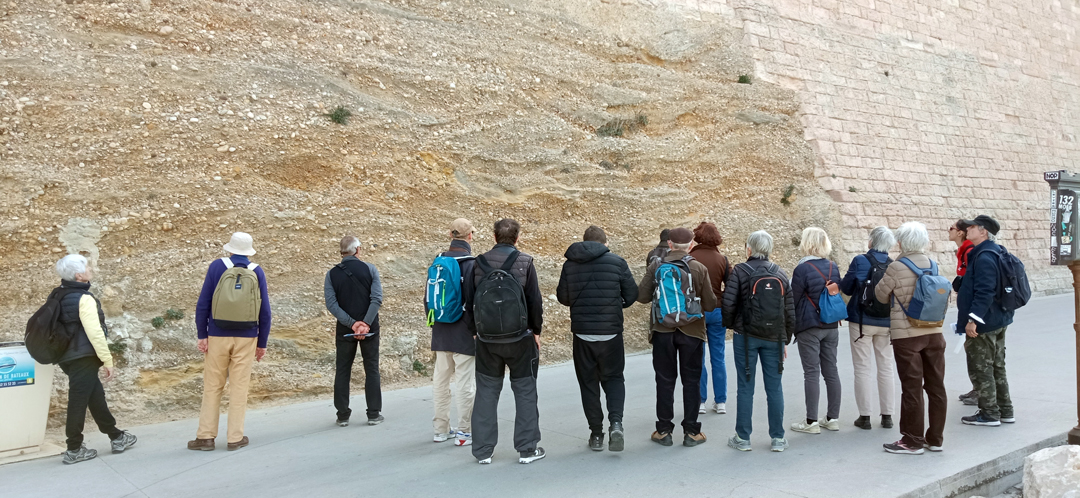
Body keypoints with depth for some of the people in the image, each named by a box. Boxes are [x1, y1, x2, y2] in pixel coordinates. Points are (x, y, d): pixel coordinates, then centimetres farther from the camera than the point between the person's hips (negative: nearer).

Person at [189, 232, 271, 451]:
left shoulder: (217, 267, -1)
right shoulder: (256, 272, 2)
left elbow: (203, 304, -4)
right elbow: (265, 311, 2)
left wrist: (202, 335, 0)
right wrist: (262, 343, 8)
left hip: (217, 336, 0)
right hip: (246, 338, 1)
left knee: (212, 386, 8)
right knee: (239, 387, 6)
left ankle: (206, 436, 10)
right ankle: (235, 437, 9)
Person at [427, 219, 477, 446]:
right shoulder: (471, 263, -13)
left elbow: (428, 297, 11)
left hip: (441, 333, 6)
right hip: (464, 334, -6)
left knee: (440, 380, 13)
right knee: (465, 383, 1)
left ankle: (441, 429, 22)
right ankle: (464, 433, 6)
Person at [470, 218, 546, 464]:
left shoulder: (479, 263, 0)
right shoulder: (525, 263, -7)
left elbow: (470, 301, 5)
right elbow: (535, 301, -6)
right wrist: (536, 330, 7)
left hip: (487, 339, 2)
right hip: (519, 338, -2)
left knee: (486, 391, 10)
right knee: (525, 391, 9)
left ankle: (483, 450, 13)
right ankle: (527, 448, 12)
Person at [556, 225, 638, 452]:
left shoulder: (570, 265, 0)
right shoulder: (617, 262, -4)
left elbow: (563, 297, 7)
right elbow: (632, 294, 1)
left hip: (582, 332, 1)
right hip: (611, 332, -1)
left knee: (588, 382, 11)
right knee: (613, 377, 13)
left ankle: (596, 434, 13)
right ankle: (616, 422, -9)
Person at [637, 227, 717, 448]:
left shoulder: (656, 267, -5)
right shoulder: (699, 269, -8)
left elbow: (641, 296, -6)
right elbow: (710, 304, -7)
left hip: (663, 331, 1)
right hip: (691, 331, -1)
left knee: (665, 380, 10)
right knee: (691, 380, 9)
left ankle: (663, 431, 14)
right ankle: (691, 431, 13)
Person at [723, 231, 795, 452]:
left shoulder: (740, 271, -6)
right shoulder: (780, 274, 6)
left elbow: (729, 303, -12)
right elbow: (790, 310, 8)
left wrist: (730, 324, 7)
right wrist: (785, 340, 16)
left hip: (746, 336, -3)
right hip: (774, 338, 3)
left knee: (745, 387, 4)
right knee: (774, 387, 9)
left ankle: (743, 438, 11)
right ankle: (778, 438, 15)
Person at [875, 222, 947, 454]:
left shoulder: (896, 268, -14)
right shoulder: (933, 265, 2)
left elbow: (880, 295, -2)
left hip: (906, 335, -5)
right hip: (934, 332, 5)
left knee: (911, 388, 1)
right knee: (936, 386, 11)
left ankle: (912, 441, 9)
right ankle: (935, 438, 20)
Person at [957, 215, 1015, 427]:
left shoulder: (984, 258, -21)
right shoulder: (995, 253, 12)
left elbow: (984, 292, -27)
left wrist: (973, 319, -27)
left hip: (983, 325, -11)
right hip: (998, 320, 11)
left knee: (980, 370, -1)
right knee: (996, 367, 18)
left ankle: (989, 414, 6)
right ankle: (1005, 411, 26)